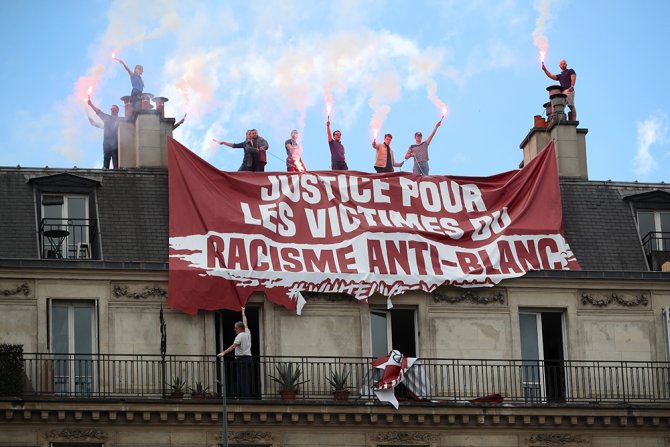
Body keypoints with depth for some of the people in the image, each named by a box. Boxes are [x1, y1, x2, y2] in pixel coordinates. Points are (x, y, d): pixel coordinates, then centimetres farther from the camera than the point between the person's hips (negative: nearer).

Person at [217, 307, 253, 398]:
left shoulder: (240, 336, -8)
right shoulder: (247, 333, 12)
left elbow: (233, 346, -20)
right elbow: (245, 323, 30)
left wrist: (223, 353, -25)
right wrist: (243, 312, 45)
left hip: (241, 359, -8)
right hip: (249, 358, 8)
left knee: (242, 381, -10)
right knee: (248, 381, 9)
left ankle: (244, 396, -15)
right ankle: (248, 396, 7)